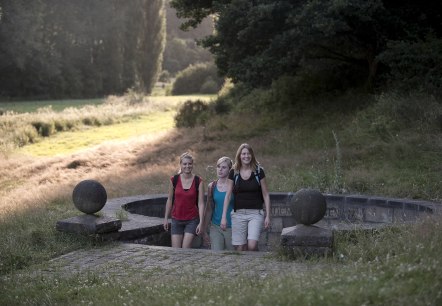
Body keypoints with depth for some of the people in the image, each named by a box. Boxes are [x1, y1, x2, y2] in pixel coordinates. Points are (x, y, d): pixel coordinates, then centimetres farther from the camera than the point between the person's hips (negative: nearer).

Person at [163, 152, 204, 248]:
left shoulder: (198, 181, -6)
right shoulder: (174, 180, -2)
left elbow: (201, 203, -6)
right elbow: (170, 200, 8)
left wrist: (201, 222, -12)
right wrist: (166, 218, 10)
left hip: (192, 220, -2)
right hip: (176, 220, 2)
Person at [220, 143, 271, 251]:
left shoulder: (259, 171, 1)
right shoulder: (233, 172, 4)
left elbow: (265, 195, 5)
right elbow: (228, 195, 4)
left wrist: (267, 216, 0)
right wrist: (224, 216, -1)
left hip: (256, 213, -1)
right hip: (238, 214, 1)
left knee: (252, 245, -18)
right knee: (240, 249, -1)